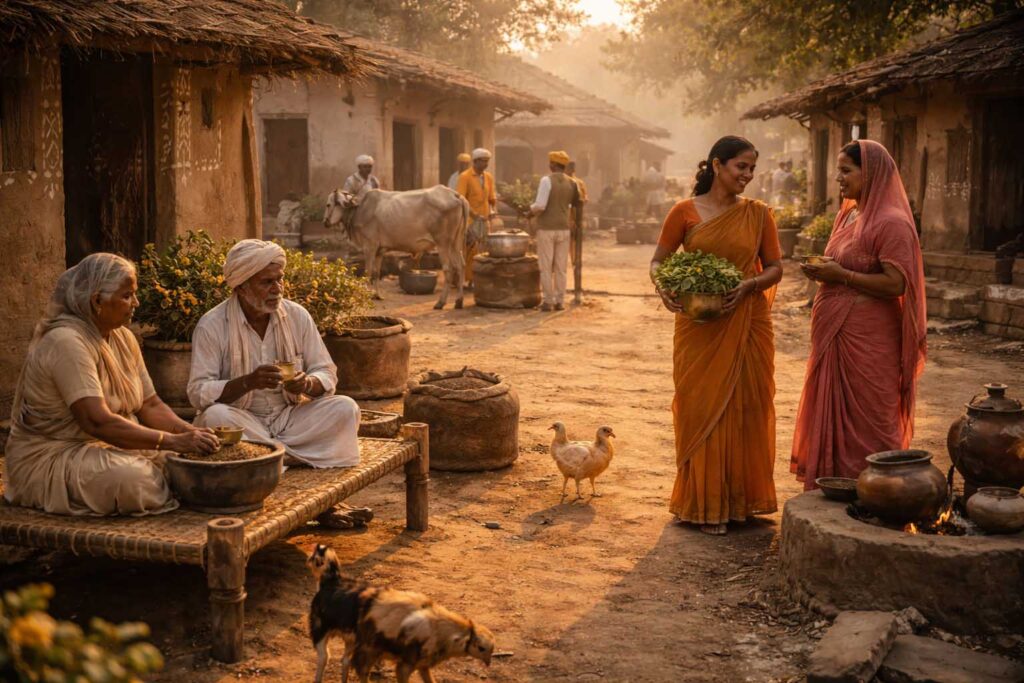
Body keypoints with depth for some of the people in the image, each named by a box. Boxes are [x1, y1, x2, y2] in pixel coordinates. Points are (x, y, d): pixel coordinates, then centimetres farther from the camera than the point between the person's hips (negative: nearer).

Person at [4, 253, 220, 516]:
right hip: (53, 457, -8)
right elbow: (97, 421, -30)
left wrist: (190, 433, -13)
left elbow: (150, 405, 7)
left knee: (188, 461, -14)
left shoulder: (123, 337, 7)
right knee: (133, 478, -33)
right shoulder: (66, 342, -22)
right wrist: (174, 441, -31)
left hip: (113, 446, 8)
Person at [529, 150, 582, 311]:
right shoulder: (572, 183, 5)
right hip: (563, 229, 5)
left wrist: (531, 210, 2)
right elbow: (578, 205, 14)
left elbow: (540, 206, -19)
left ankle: (548, 301, 2)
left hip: (546, 229, -5)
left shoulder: (547, 180, -13)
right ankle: (560, 301, 9)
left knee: (546, 267, 1)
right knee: (560, 267, 9)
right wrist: (577, 223, 29)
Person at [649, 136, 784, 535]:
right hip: (698, 327, -1)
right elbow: (657, 262, 3)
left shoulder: (758, 214, 5)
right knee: (700, 408, 2)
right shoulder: (685, 212, 0)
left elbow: (775, 268, 6)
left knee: (745, 408, 5)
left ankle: (739, 498, 19)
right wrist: (664, 289, -18)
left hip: (746, 325, 1)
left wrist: (748, 285, -14)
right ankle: (703, 503, 13)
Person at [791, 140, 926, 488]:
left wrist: (841, 275, -20)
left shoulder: (891, 222, -15)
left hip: (867, 339, -9)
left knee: (865, 419, 0)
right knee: (834, 414, 12)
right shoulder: (849, 215, 14)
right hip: (835, 334, 9)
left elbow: (896, 283, -21)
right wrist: (823, 272, 6)